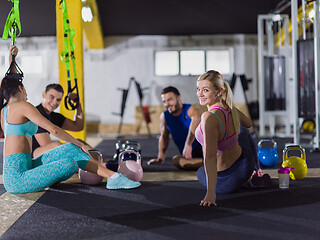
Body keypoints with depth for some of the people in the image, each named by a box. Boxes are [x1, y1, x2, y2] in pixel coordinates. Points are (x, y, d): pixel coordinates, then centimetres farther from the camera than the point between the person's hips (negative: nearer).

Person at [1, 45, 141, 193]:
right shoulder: (22, 106, -10)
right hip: (17, 179, -10)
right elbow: (53, 129, -15)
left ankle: (113, 177, 2)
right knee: (70, 164, -27)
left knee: (71, 149, 3)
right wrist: (79, 143, -4)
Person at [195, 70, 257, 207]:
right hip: (248, 164, 6)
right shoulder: (230, 108, -12)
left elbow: (210, 157, -37)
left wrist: (210, 193, -36)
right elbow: (249, 124, 11)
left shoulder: (209, 117, -34)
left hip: (227, 182, -6)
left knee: (200, 173, 33)